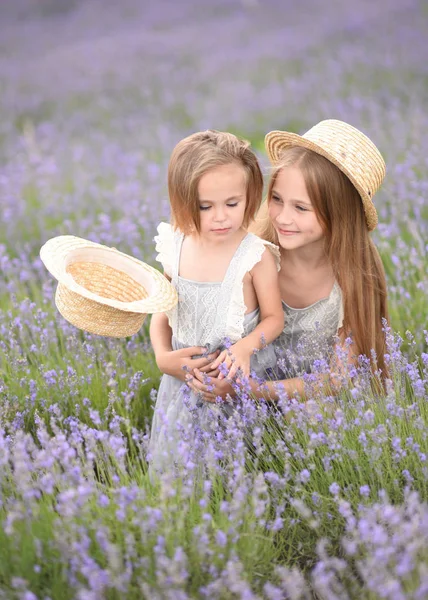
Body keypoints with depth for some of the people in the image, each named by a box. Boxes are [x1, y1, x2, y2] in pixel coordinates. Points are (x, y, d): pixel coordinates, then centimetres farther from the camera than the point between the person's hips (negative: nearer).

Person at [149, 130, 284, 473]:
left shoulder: (256, 255, -17)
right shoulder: (176, 249, -5)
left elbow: (273, 317, -7)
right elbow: (162, 313, 6)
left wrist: (246, 346, -25)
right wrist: (163, 357, -10)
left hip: (238, 381, -4)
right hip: (184, 378, 4)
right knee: (171, 463, 18)